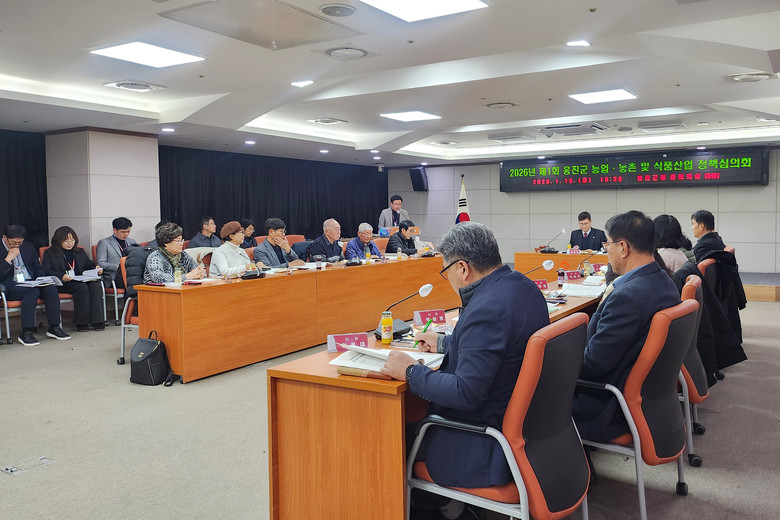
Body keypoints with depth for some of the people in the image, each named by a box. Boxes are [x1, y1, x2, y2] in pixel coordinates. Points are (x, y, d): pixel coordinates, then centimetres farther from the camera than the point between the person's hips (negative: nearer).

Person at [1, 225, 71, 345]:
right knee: (33, 291, -35)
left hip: (31, 283, 5)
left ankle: (54, 327, -17)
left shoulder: (28, 247, 16)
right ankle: (26, 333, -34)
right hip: (10, 287, -5)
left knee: (51, 288, -24)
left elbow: (38, 268, 22)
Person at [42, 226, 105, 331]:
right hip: (62, 284, -4)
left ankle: (97, 321, -32)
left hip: (81, 280, 4)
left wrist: (96, 269, 3)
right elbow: (46, 271, -2)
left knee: (95, 285, -30)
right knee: (82, 287, -35)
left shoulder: (80, 252, 27)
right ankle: (81, 323, -28)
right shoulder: (49, 253, 12)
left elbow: (89, 265, 29)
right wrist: (61, 276, -21)